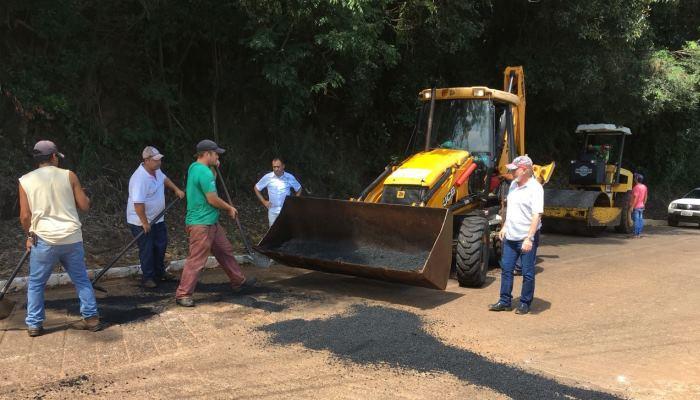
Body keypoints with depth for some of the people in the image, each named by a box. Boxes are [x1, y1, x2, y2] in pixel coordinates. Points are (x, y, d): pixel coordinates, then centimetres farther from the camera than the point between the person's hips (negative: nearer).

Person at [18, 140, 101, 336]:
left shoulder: (25, 181, 1)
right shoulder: (68, 175, 1)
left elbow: (25, 216, -1)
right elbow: (85, 205, 1)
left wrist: (30, 235, 16)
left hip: (44, 239, -1)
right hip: (72, 238, 1)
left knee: (36, 283, 15)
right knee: (81, 280, 14)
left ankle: (34, 325, 18)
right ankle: (91, 318, 17)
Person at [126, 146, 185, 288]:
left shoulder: (156, 170, -2)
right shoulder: (140, 178, -30)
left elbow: (164, 179, 23)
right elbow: (138, 203, -32)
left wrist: (176, 189, 13)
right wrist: (144, 222, -27)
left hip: (157, 218, 9)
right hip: (141, 221, -9)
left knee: (161, 245, 18)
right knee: (147, 250, 1)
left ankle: (159, 273, 34)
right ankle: (148, 278, 15)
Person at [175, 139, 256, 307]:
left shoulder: (194, 167, 10)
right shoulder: (203, 172, -20)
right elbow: (213, 199, -20)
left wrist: (213, 168, 13)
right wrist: (230, 208, -5)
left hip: (211, 222, 11)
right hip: (201, 224, -11)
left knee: (226, 251, 18)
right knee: (196, 260, -4)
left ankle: (239, 282, 29)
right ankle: (183, 295, 5)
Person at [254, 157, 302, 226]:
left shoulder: (290, 177, -4)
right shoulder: (267, 177, -5)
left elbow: (299, 189, 12)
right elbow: (256, 188, 8)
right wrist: (263, 201, 3)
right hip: (273, 211, 0)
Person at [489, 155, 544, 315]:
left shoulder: (535, 188, -16)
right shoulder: (513, 184, 8)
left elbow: (537, 215, -23)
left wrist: (529, 238, -28)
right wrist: (504, 227, 18)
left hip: (527, 239, -8)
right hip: (510, 236, 8)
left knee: (527, 273, 5)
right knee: (506, 269, 10)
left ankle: (525, 304, 18)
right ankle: (505, 302, 20)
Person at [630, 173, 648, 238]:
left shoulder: (636, 187, -16)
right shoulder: (644, 187, 11)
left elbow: (635, 197, -21)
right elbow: (645, 197, 17)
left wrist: (632, 206, -21)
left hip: (636, 207, -9)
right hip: (641, 206, 9)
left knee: (636, 220, -7)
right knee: (640, 220, 10)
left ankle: (636, 234, -6)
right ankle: (639, 233, 14)